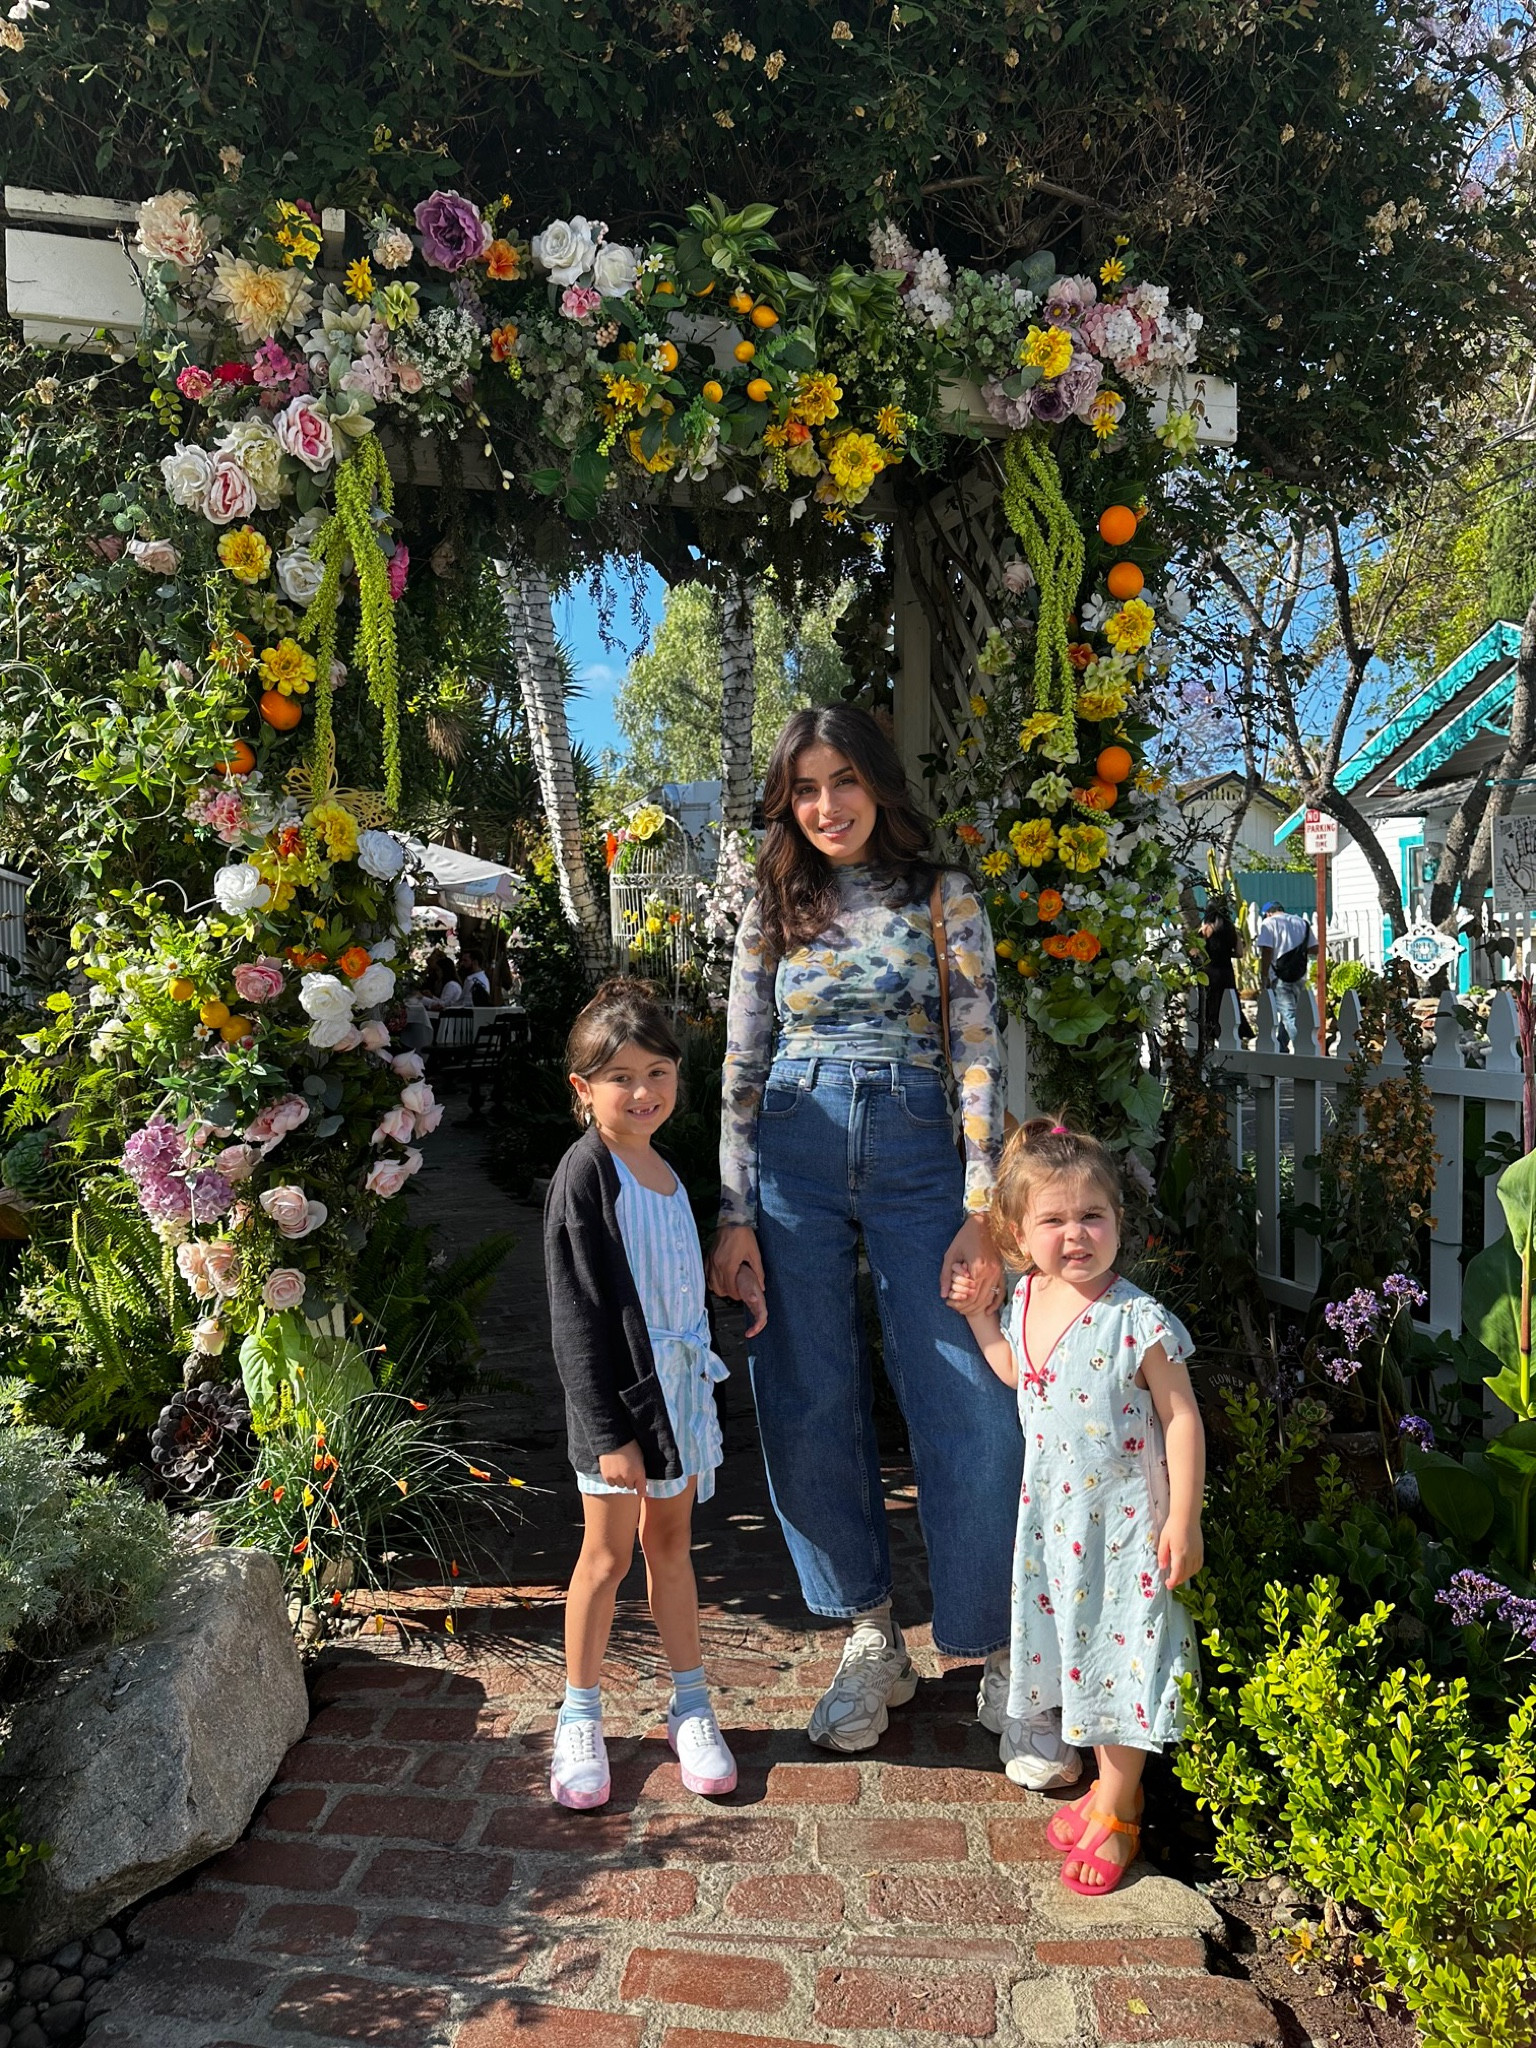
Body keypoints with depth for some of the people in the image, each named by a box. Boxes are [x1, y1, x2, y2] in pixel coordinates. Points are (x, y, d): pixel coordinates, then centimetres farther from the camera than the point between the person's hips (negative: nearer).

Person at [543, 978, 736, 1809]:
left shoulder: (664, 1168, 7)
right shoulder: (586, 1173, -16)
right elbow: (576, 1315, -17)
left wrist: (694, 1388, 18)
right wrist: (608, 1430, -17)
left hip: (677, 1382, 6)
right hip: (618, 1390, -6)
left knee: (671, 1540, 17)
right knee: (608, 1552, 6)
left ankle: (690, 1705, 31)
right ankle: (579, 1719, 25)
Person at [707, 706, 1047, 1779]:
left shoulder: (944, 899, 4)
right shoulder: (773, 913, 9)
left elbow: (980, 1055, -1)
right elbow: (742, 1069, 7)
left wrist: (982, 1210, -8)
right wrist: (735, 1218, 0)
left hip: (916, 1156, -2)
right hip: (792, 1159, 2)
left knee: (970, 1412, -3)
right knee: (812, 1408, 5)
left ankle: (1001, 1663, 13)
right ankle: (871, 1640, 23)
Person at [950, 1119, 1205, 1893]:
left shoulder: (1138, 1320, -23)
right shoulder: (1027, 1300, -4)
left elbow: (1182, 1419, -16)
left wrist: (1183, 1521, -16)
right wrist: (976, 1313, 7)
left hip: (1126, 1520, -6)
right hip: (1054, 1514, 6)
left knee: (1123, 1654, 6)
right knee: (1079, 1648, 19)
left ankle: (1116, 1812, 27)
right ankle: (1111, 1785, 40)